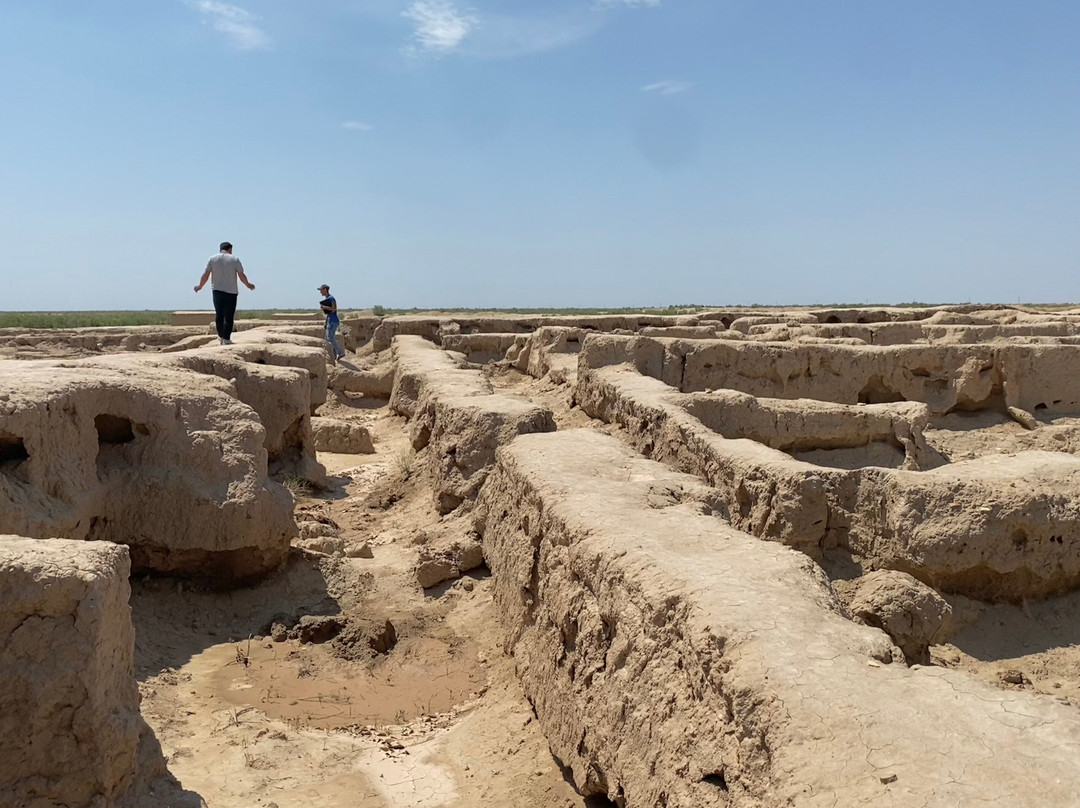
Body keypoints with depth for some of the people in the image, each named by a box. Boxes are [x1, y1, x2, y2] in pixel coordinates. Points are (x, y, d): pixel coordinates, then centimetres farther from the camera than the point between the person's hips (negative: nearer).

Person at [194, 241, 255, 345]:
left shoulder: (212, 259, 3)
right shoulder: (234, 259, -2)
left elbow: (206, 275, 2)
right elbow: (241, 276, -2)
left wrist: (200, 286, 16)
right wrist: (248, 285, 15)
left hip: (217, 291, 2)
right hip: (231, 292, -2)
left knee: (219, 315, 13)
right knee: (229, 317, -1)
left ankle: (221, 337, 19)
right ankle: (226, 339, -3)